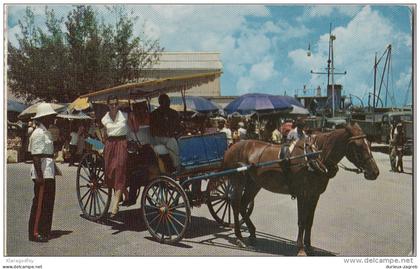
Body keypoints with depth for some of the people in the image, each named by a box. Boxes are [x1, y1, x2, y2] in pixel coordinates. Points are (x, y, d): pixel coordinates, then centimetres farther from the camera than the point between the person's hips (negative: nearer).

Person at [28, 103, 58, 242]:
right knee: (40, 203, -3)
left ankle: (44, 230, 25)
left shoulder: (46, 132, 15)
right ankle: (35, 233, 5)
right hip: (42, 173, -10)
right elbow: (36, 156, -20)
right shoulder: (39, 133, -15)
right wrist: (39, 175, -23)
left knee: (48, 202, 15)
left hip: (49, 173, 10)